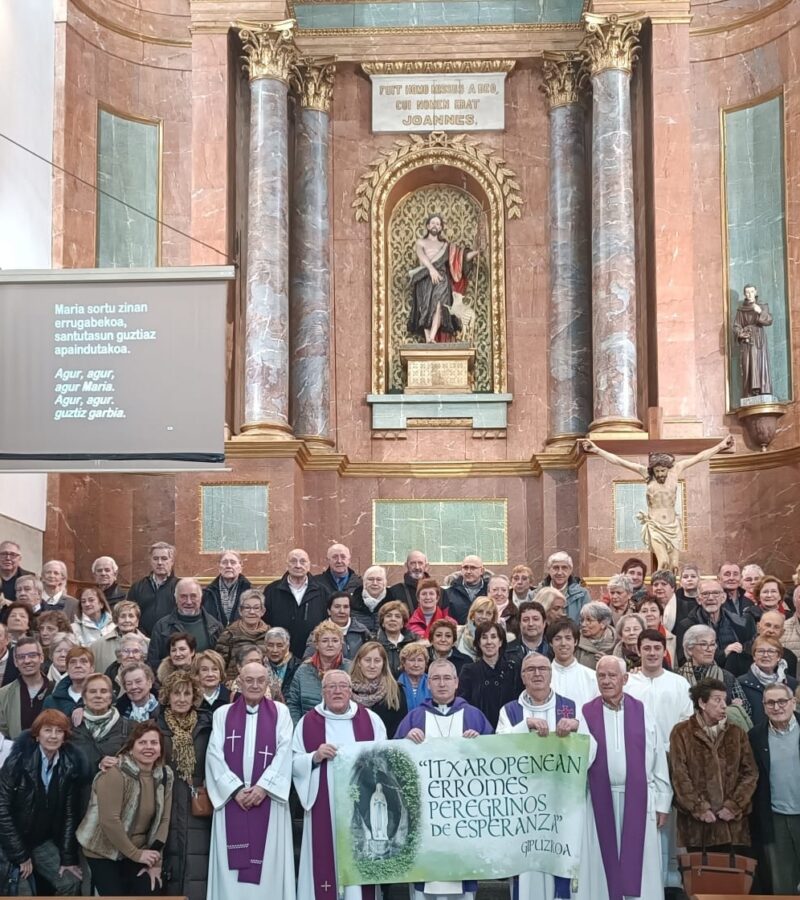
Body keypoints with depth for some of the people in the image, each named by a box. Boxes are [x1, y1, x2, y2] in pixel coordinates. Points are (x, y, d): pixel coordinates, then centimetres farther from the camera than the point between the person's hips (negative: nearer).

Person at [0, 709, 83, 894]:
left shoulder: (70, 766, -8)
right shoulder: (19, 760, -19)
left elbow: (69, 813, 0)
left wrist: (68, 858, -3)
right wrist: (20, 854, -16)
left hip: (41, 840, 4)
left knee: (71, 883, -1)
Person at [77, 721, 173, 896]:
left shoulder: (164, 775, -2)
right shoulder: (115, 774, -21)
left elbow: (163, 820, 0)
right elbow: (109, 821, -24)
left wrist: (156, 861, -5)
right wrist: (136, 854, -17)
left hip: (139, 851, 5)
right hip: (104, 852, -5)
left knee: (150, 892, -8)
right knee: (115, 894, -12)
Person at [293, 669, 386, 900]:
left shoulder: (370, 719, 7)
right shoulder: (308, 722, 6)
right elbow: (294, 763, 4)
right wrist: (315, 757, -13)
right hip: (323, 808, 0)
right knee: (325, 862, -3)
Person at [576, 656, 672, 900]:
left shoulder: (642, 713, 4)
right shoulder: (586, 714, 3)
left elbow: (658, 760, 5)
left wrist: (662, 803, 3)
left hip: (638, 801, 0)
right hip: (600, 802, 0)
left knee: (640, 865, 3)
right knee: (601, 863, 4)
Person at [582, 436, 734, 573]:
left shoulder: (675, 471, 0)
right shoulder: (647, 473, -4)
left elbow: (700, 457, 6)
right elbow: (619, 461, -6)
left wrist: (720, 446, 8)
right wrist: (597, 450, -10)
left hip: (673, 527, 3)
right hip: (654, 527, -3)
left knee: (674, 566, -2)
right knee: (663, 562, -20)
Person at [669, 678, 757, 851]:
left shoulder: (736, 733, 11)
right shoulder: (682, 733, 1)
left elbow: (750, 773, 7)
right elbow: (679, 776, -4)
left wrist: (734, 806, -4)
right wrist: (699, 809, -10)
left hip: (731, 823, 2)